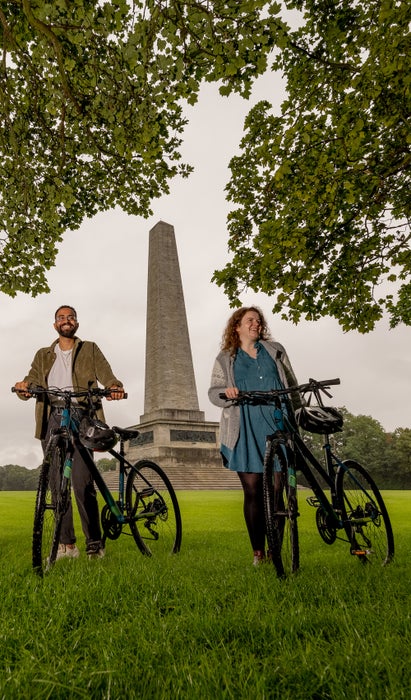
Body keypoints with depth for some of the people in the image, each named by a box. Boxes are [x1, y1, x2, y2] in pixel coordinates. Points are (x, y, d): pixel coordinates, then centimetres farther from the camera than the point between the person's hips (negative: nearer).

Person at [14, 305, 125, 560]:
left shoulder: (90, 350, 16)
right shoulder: (43, 355, 24)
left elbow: (106, 374, 1)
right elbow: (33, 380, 9)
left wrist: (115, 387, -23)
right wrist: (23, 386, -16)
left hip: (80, 417, -3)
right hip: (52, 419, 4)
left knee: (82, 481, -12)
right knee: (57, 483, 2)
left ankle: (94, 542, -4)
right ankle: (67, 544, 10)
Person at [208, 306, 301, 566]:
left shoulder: (275, 350, 17)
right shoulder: (225, 358, 15)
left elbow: (292, 386, 18)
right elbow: (213, 391, 7)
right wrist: (226, 392, -14)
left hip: (278, 427, 1)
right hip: (245, 432, -1)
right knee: (253, 491, 0)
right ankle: (258, 552, 13)